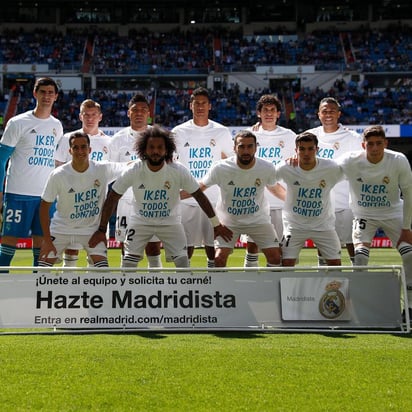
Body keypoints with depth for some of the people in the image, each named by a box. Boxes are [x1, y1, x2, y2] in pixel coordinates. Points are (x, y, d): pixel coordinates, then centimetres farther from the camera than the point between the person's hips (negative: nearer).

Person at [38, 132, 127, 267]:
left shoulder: (103, 169, -14)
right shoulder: (58, 175, -17)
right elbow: (45, 207, -9)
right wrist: (47, 240, -12)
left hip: (92, 229, 0)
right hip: (61, 229, 0)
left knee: (103, 271, -17)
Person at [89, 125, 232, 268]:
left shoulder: (179, 171, -20)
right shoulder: (133, 171, -20)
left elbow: (199, 196, -10)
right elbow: (112, 199, -12)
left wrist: (216, 224, -6)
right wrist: (101, 230, -11)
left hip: (171, 221, 0)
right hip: (140, 221, 0)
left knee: (183, 262, -11)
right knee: (128, 263, -10)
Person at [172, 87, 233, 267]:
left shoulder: (222, 132, 4)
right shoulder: (178, 132, 2)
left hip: (214, 198, 0)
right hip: (186, 197, 0)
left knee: (212, 242, 3)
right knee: (186, 242, 2)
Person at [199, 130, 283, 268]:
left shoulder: (267, 168, -16)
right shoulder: (220, 168, -21)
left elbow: (275, 188, 7)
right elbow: (201, 188, -5)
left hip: (259, 219, 2)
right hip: (228, 221, -1)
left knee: (276, 258, -6)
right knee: (219, 259, -15)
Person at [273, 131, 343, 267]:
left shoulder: (331, 168, -18)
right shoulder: (286, 168, -17)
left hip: (323, 224, 1)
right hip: (294, 224, -1)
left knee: (335, 263, 0)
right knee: (286, 263, -9)